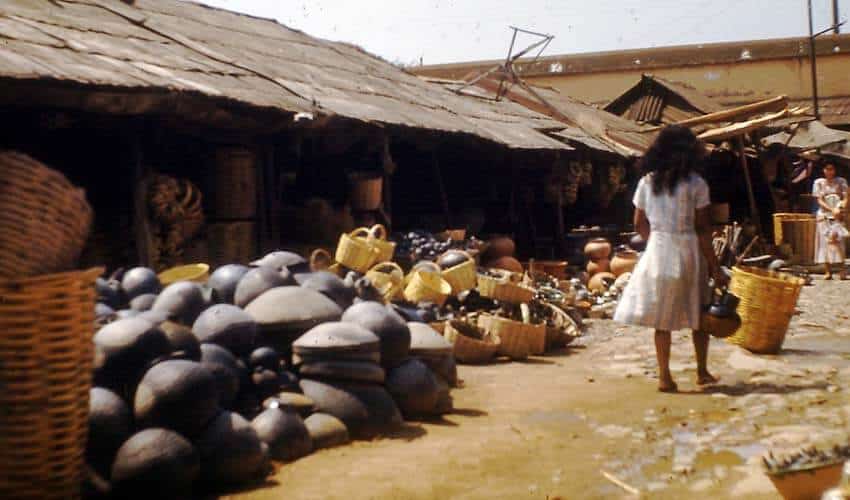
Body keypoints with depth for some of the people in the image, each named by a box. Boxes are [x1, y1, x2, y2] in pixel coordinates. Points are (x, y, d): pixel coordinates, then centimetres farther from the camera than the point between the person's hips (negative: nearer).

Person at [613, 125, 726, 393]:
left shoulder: (647, 182, 2)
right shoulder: (696, 184, -8)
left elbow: (639, 223, 6)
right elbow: (703, 229, -9)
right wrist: (714, 266, -4)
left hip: (657, 250, 2)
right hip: (688, 249, -2)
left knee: (662, 319, 8)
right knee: (699, 314, 15)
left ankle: (665, 376, 9)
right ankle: (702, 371, 24)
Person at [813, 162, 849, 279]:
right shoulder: (819, 183, 8)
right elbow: (819, 200, 1)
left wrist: (839, 208, -18)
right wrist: (831, 209, -14)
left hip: (837, 216, -1)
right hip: (824, 215, 1)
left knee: (837, 241, -16)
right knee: (825, 242, -3)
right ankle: (828, 271, 0)